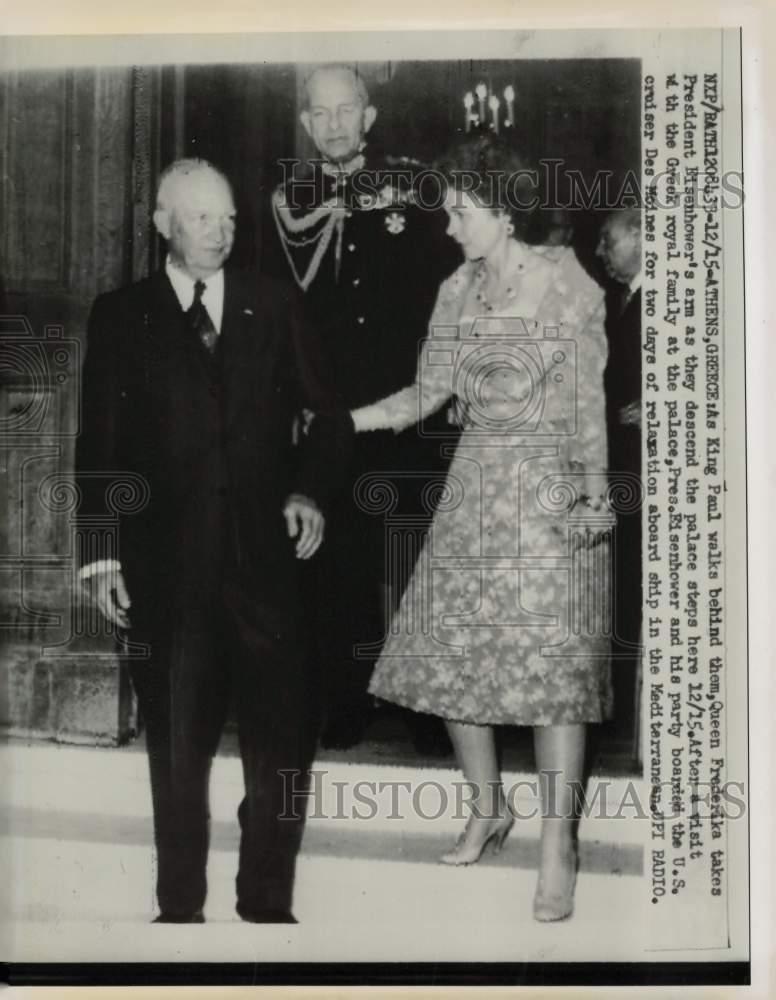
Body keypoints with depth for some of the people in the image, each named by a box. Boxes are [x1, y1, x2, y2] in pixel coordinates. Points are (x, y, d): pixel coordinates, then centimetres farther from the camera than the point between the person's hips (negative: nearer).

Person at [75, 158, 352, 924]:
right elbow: (98, 449, 5)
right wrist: (102, 556, -1)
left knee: (284, 738, 0)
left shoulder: (274, 306, 9)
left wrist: (311, 489, -7)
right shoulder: (120, 316, 7)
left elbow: (326, 413, 10)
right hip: (165, 568, -1)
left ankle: (268, 903, 17)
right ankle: (180, 906, 23)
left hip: (265, 559, 1)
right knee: (176, 746, 8)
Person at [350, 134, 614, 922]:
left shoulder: (569, 287, -5)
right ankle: (488, 809, 25)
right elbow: (426, 392, 9)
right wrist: (338, 422, 0)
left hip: (549, 496, -5)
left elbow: (589, 404, -5)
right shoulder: (457, 291, 10)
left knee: (551, 666, -6)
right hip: (473, 493, 6)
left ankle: (558, 846, 4)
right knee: (449, 656, 5)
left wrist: (594, 496, -10)